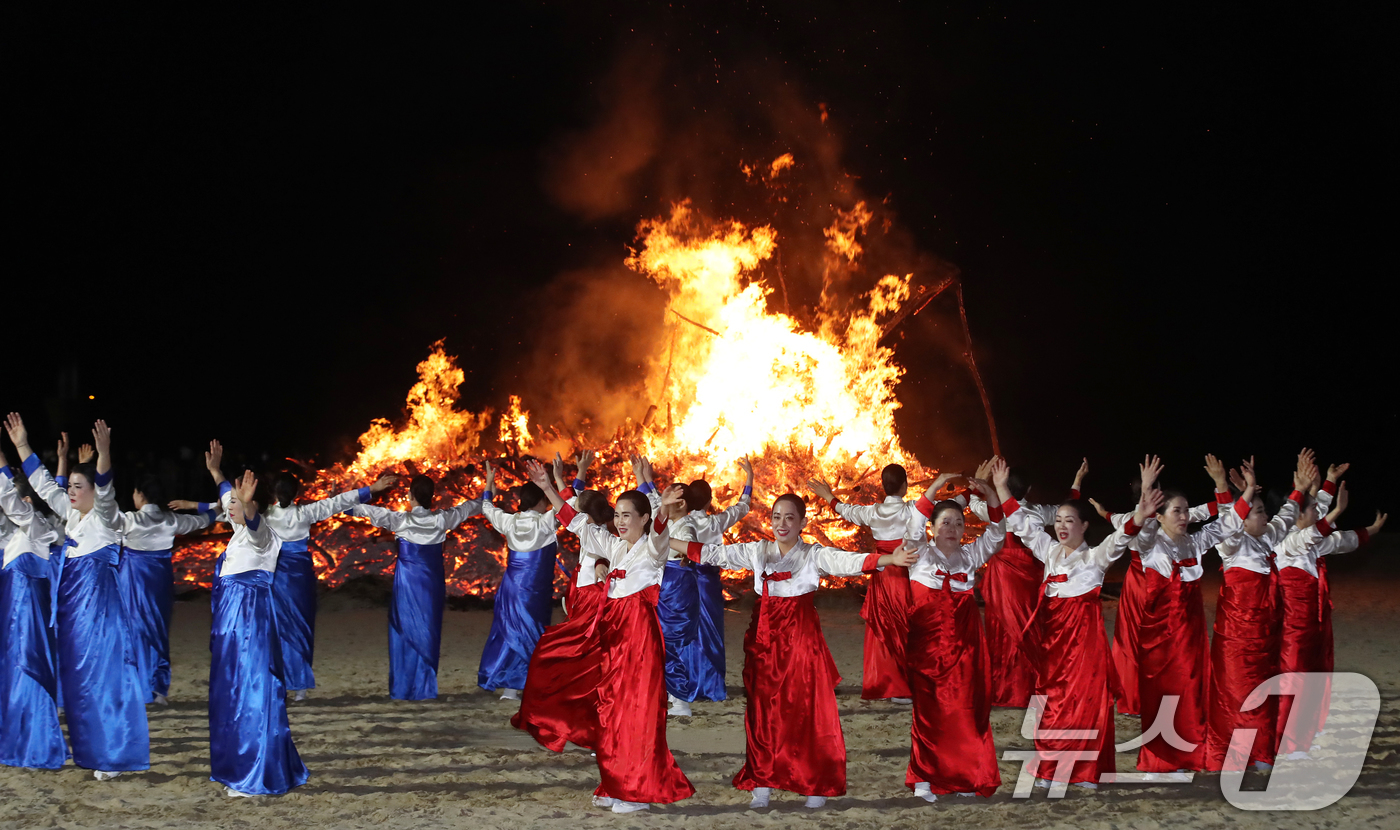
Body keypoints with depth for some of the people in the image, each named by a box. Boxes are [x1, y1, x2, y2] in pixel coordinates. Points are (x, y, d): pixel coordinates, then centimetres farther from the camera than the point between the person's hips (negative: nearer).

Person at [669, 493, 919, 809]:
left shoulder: (815, 555, -1)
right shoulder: (757, 552, 9)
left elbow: (851, 561, -15)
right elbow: (714, 554, 12)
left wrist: (890, 559, -33)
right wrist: (665, 542, 9)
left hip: (801, 637, -3)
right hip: (765, 636, 3)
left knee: (808, 709, -4)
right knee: (763, 708, 4)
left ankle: (817, 784, 4)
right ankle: (762, 783, 11)